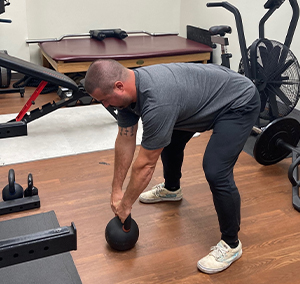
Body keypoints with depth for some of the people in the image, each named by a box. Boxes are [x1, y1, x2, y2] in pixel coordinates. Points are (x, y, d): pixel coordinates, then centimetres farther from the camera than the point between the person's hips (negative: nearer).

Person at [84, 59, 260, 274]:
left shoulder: (157, 102, -38)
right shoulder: (127, 88, -10)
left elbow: (146, 164, -26)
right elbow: (125, 140, 1)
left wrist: (126, 204, -11)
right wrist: (116, 189, 6)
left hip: (239, 103, -10)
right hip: (210, 93, 10)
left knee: (215, 172, -22)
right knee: (167, 140, 21)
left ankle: (231, 244, 0)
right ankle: (171, 189, 49)